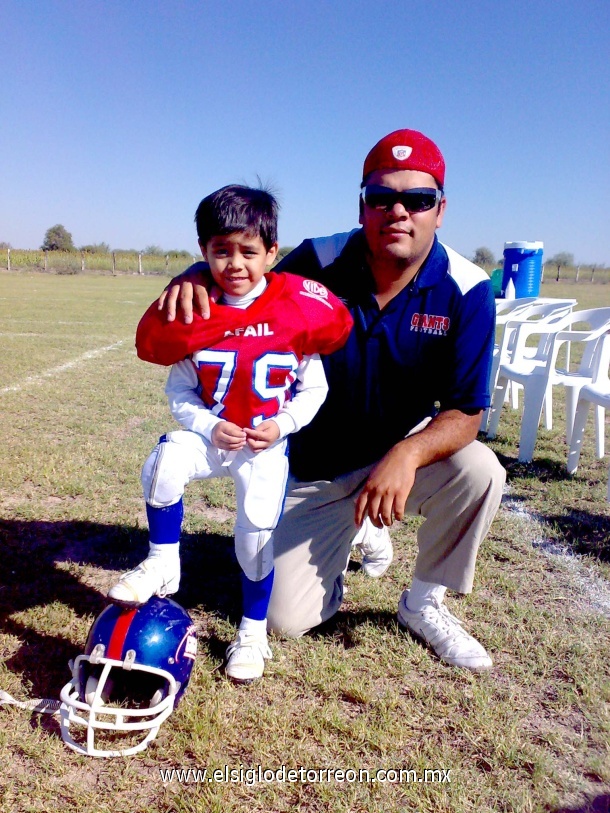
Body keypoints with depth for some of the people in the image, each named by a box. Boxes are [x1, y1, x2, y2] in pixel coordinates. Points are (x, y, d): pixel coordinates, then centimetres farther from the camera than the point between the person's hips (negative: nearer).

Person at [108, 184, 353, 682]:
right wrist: (209, 426, -16)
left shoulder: (298, 312, -10)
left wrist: (281, 425, -15)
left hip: (269, 444, -1)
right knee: (164, 463, -27)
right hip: (211, 434, 1)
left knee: (257, 532, -5)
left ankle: (253, 631, 21)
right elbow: (179, 390, 0)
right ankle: (162, 563, -3)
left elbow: (314, 388, -1)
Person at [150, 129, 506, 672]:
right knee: (288, 618, -5)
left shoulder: (466, 290, -17)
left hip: (404, 451, 1)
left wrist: (407, 454, -40)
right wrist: (197, 279, -29)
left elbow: (465, 412, -19)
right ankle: (350, 536, 27)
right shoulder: (319, 263, -15)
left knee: (479, 471, -31)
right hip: (314, 471, 0)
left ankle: (424, 603, -3)